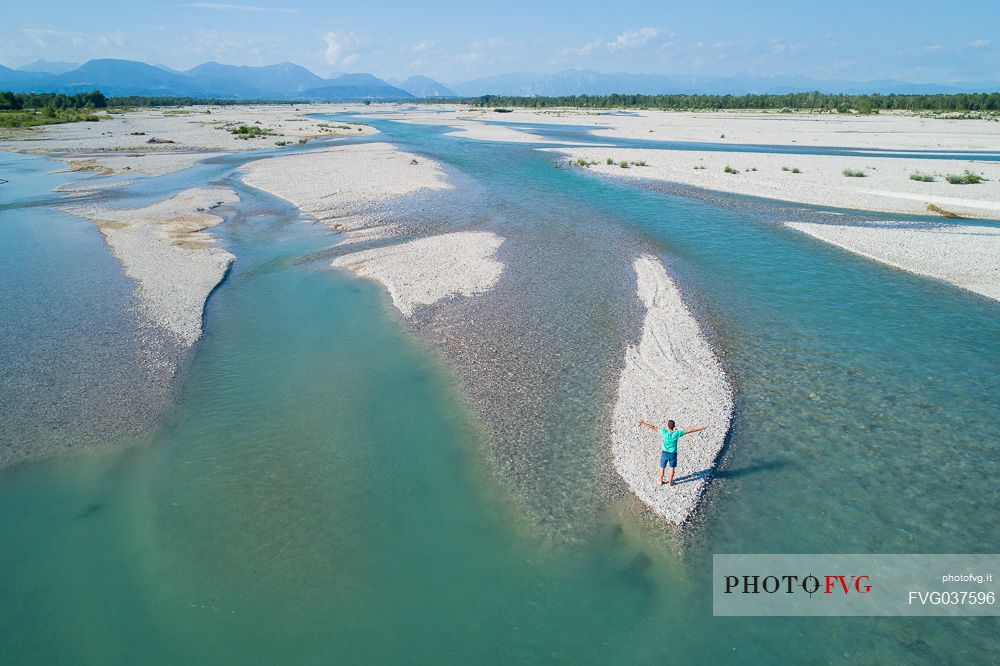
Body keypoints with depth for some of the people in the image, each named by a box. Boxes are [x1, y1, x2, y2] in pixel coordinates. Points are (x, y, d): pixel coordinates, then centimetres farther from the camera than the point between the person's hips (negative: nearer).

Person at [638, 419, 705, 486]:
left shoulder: (663, 432, -22)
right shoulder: (677, 433, -22)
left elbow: (653, 427, -14)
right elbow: (688, 431, -14)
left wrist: (643, 423, -5)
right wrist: (699, 428, -5)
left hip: (664, 453, 0)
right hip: (673, 454, 0)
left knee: (662, 467, 19)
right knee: (672, 468, 21)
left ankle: (660, 481, 32)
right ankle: (670, 482, 33)